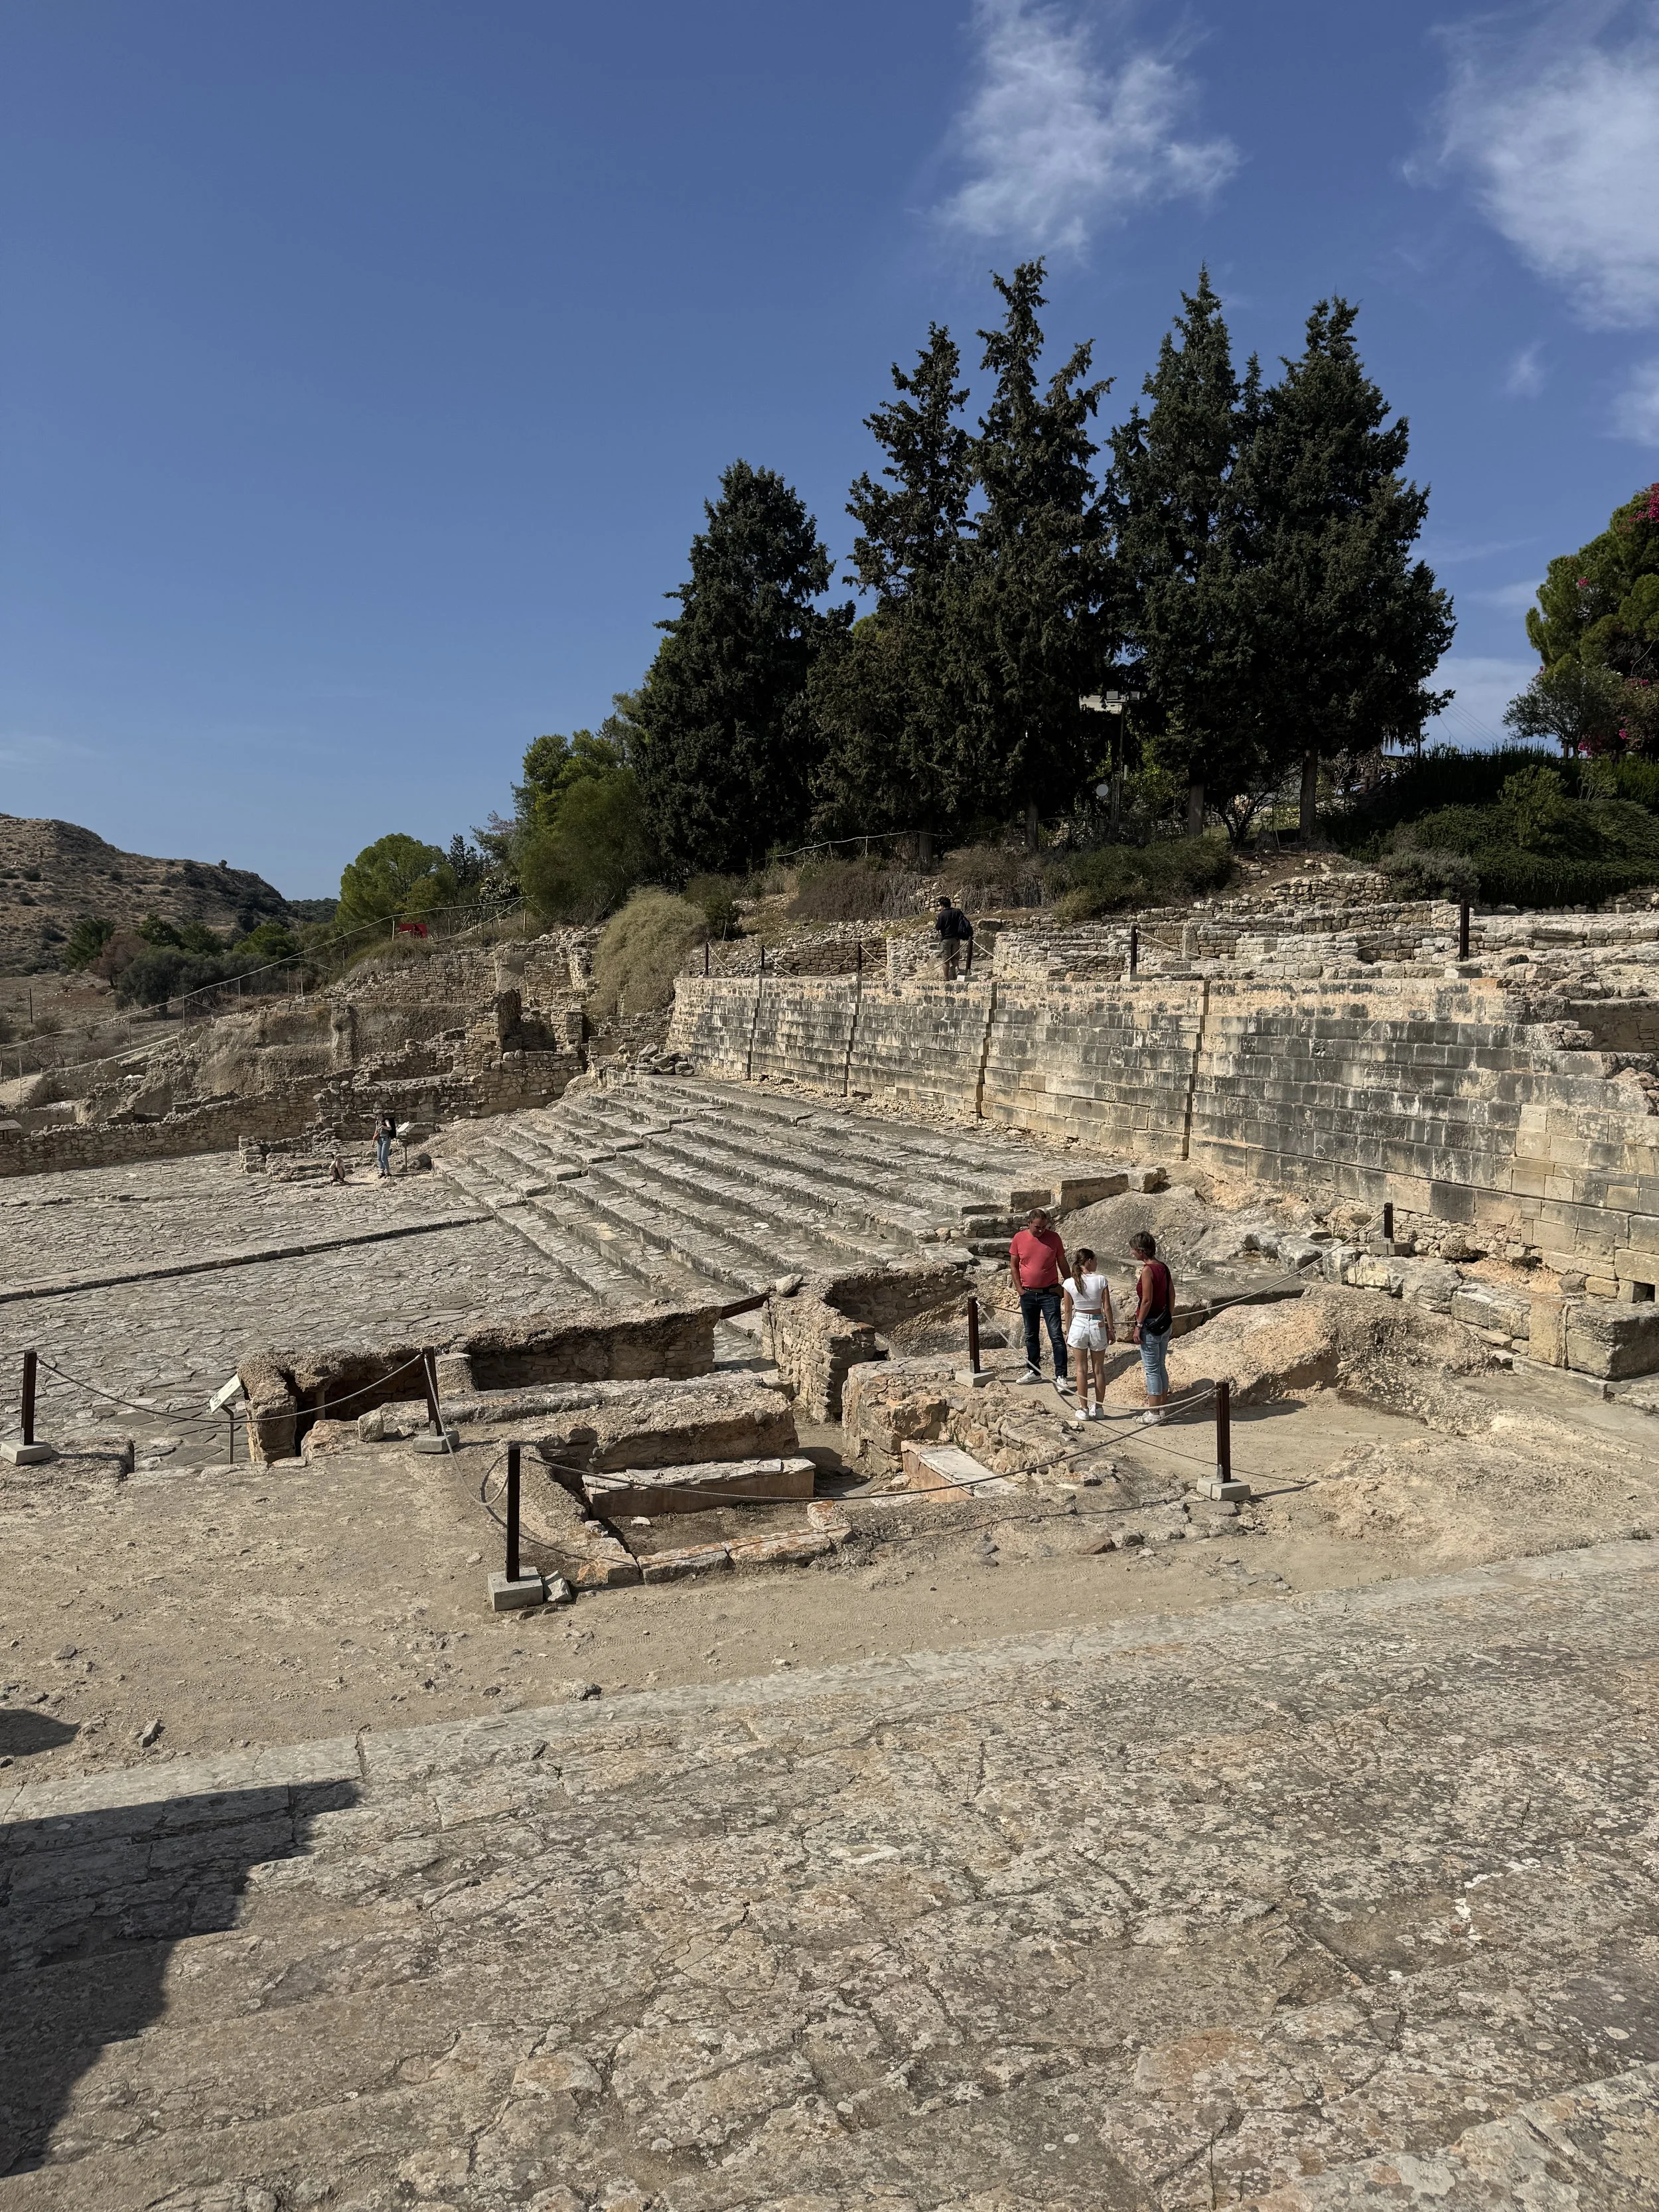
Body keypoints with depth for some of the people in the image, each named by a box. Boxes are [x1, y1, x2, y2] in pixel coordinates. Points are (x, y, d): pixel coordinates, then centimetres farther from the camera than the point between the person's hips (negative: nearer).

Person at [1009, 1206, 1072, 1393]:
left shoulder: (1053, 1238, -6)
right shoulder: (1019, 1239, -2)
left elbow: (1062, 1264, 4)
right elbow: (1013, 1265, 6)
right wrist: (1020, 1290, 0)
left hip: (1050, 1293, -2)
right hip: (1028, 1294, 2)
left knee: (1057, 1336, -6)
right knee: (1031, 1335, 13)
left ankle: (1061, 1376, -4)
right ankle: (1034, 1371, 26)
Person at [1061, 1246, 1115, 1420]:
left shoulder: (1069, 1283, -6)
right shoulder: (1101, 1280, -10)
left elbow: (1067, 1311, 0)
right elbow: (1107, 1308, -6)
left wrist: (1068, 1332, 11)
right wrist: (1111, 1329, 4)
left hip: (1078, 1324, 0)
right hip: (1097, 1325, 0)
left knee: (1082, 1368, 9)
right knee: (1098, 1369, 11)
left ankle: (1084, 1408, 10)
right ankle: (1099, 1408, 18)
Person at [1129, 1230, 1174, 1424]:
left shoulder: (1147, 1270, -18)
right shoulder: (1163, 1267, 6)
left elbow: (1147, 1300, -20)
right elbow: (1172, 1295, 12)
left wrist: (1139, 1325, -15)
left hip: (1151, 1325, -9)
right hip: (1165, 1324, 9)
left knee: (1151, 1369, -1)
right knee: (1161, 1366, 16)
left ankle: (1153, 1414, 4)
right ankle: (1161, 1409, 23)